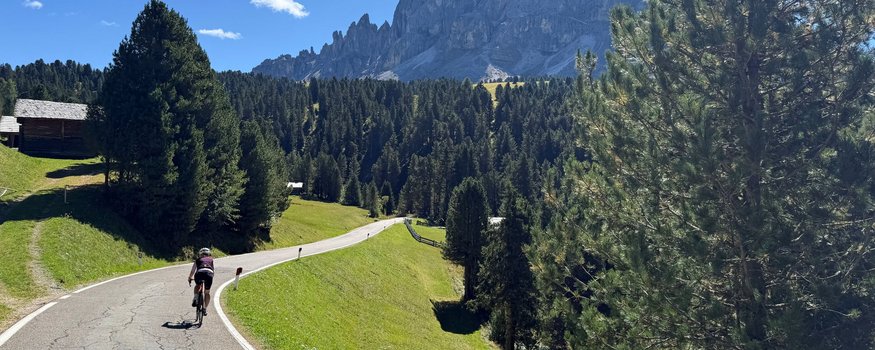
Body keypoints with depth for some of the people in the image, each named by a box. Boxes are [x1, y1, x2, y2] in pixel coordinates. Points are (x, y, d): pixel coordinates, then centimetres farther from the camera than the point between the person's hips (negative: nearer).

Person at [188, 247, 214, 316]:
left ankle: (195, 298, 9)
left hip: (199, 273, 0)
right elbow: (213, 270, 34)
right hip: (209, 273, 0)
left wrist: (190, 278, 49)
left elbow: (192, 271, 33)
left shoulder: (198, 260, 29)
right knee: (207, 292, 19)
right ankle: (205, 309, 11)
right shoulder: (211, 260, 31)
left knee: (197, 286, 33)